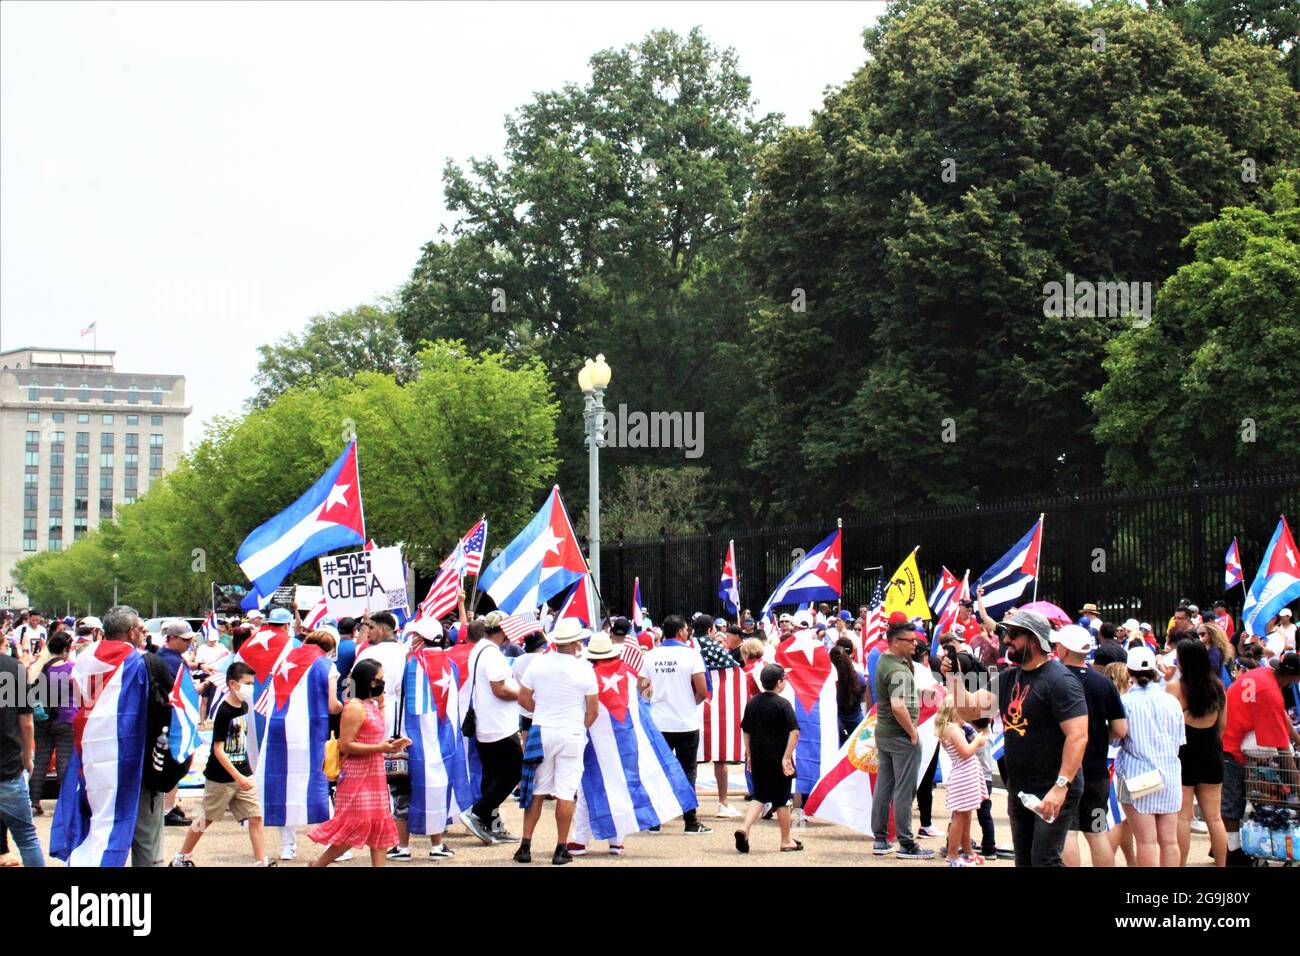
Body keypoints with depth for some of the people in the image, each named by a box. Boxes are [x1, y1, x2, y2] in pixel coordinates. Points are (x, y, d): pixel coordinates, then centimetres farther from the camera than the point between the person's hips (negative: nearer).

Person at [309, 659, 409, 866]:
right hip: (357, 775, -9)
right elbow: (346, 745, -19)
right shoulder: (354, 708, -15)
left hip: (375, 775, 9)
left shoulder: (372, 705, 14)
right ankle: (317, 864, 4)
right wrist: (379, 748, -23)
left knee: (379, 826, 6)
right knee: (356, 825, -9)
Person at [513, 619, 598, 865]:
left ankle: (525, 846, 10)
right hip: (572, 734, -2)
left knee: (536, 791, 10)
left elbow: (523, 698, 6)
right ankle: (561, 849, 3)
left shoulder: (538, 663, -2)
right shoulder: (584, 669, -8)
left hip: (541, 732, 2)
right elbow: (592, 710, -3)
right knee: (566, 793, 1)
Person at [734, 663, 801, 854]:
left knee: (759, 797, 13)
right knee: (781, 800, 7)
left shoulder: (752, 703, 6)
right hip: (778, 761, -4)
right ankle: (786, 841, 17)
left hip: (758, 760, 4)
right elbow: (794, 732, -19)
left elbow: (746, 731, 13)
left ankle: (744, 828, -9)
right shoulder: (782, 704, -10)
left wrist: (749, 756, 21)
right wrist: (787, 757, -17)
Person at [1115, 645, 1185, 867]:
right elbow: (1179, 740, 11)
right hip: (1169, 774, 4)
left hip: (1138, 776, -4)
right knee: (1169, 840, 8)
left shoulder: (1126, 702, -10)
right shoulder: (1172, 702, 2)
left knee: (1146, 842, -2)